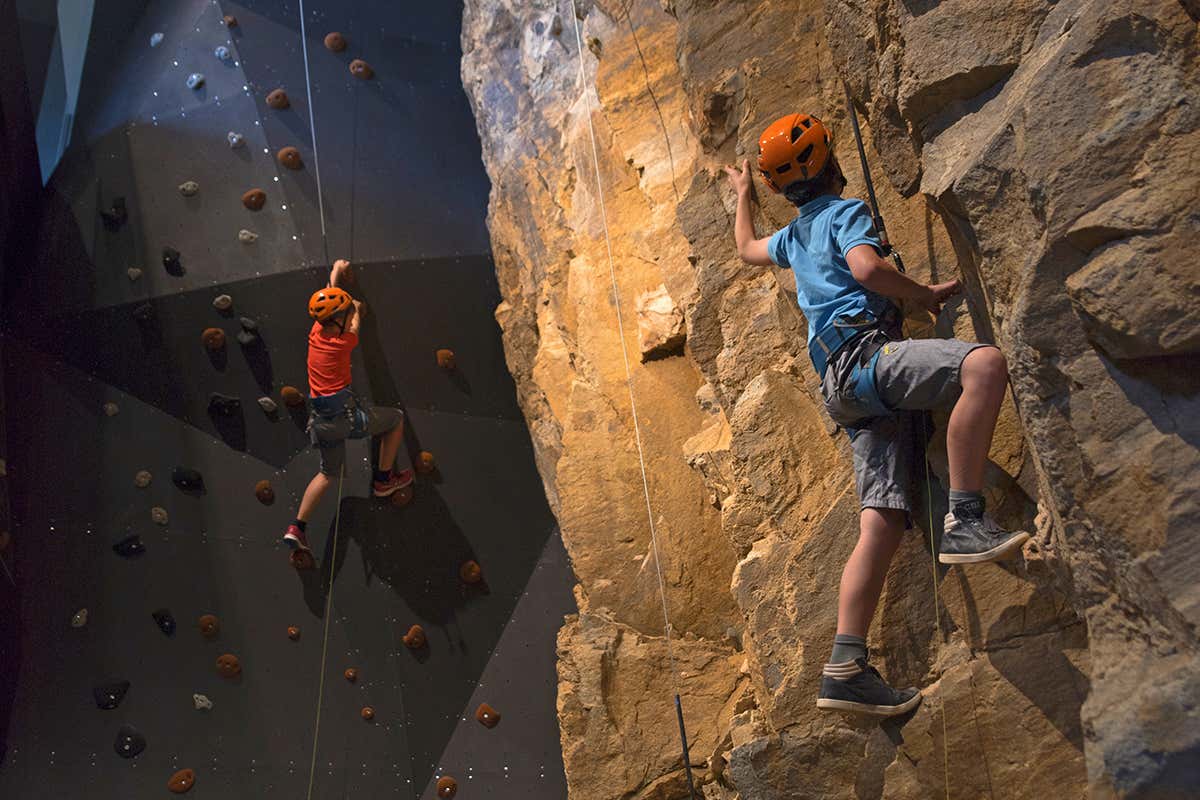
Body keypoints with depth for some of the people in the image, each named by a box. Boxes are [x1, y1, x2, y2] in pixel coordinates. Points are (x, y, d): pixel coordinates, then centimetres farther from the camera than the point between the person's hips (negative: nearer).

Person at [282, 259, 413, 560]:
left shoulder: (316, 333, 6)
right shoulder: (343, 342, -12)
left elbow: (332, 298, 25)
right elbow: (355, 325, 12)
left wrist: (337, 273, 37)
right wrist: (357, 309, 33)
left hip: (320, 419, 7)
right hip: (346, 413, -7)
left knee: (329, 472, 22)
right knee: (396, 418, 16)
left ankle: (297, 527, 15)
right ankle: (384, 479, 23)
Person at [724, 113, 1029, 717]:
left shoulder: (793, 236, 31)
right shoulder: (845, 211, 8)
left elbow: (746, 248, 52)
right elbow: (867, 267, -13)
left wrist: (742, 195, 66)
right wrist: (926, 296, 1)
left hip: (846, 388, 8)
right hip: (864, 352, -8)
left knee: (883, 520, -3)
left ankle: (846, 667, -8)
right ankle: (965, 520, -34)